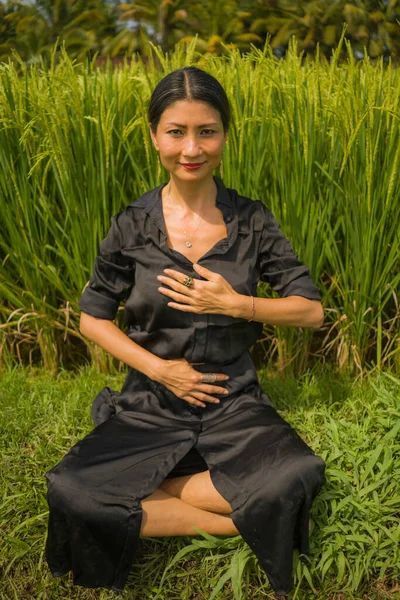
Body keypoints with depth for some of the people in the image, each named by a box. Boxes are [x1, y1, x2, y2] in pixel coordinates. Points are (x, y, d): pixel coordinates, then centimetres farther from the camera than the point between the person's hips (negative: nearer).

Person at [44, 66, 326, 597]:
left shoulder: (252, 220, -4)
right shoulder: (132, 225, -4)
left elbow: (311, 310, 0)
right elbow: (93, 319, 3)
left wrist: (234, 303, -16)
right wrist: (157, 367, -11)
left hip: (234, 402, 1)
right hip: (152, 405, 0)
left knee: (299, 478, -29)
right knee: (68, 490, -26)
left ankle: (142, 495, -10)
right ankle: (227, 520, -12)